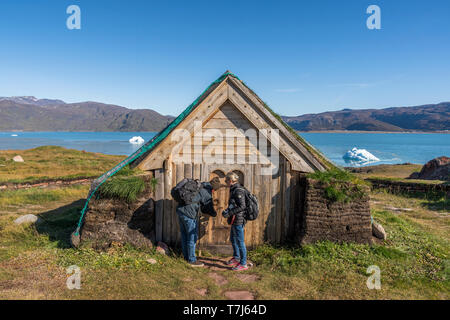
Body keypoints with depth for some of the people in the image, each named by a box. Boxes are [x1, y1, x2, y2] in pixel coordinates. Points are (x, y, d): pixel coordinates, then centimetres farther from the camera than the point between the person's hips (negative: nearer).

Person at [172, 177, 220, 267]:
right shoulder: (207, 193, -10)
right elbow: (210, 209, -1)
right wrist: (214, 214, 20)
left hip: (180, 209, 9)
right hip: (189, 214, -9)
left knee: (184, 235, 18)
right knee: (192, 237, 5)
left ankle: (186, 256, 31)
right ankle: (192, 260, 15)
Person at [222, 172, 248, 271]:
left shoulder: (238, 191, -19)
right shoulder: (234, 190, 11)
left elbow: (242, 206, -23)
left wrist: (230, 213, -21)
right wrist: (227, 210, 6)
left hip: (238, 220, -10)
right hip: (234, 220, 10)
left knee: (240, 241, -1)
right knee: (233, 239, 23)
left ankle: (243, 264, 10)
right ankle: (236, 258, 40)